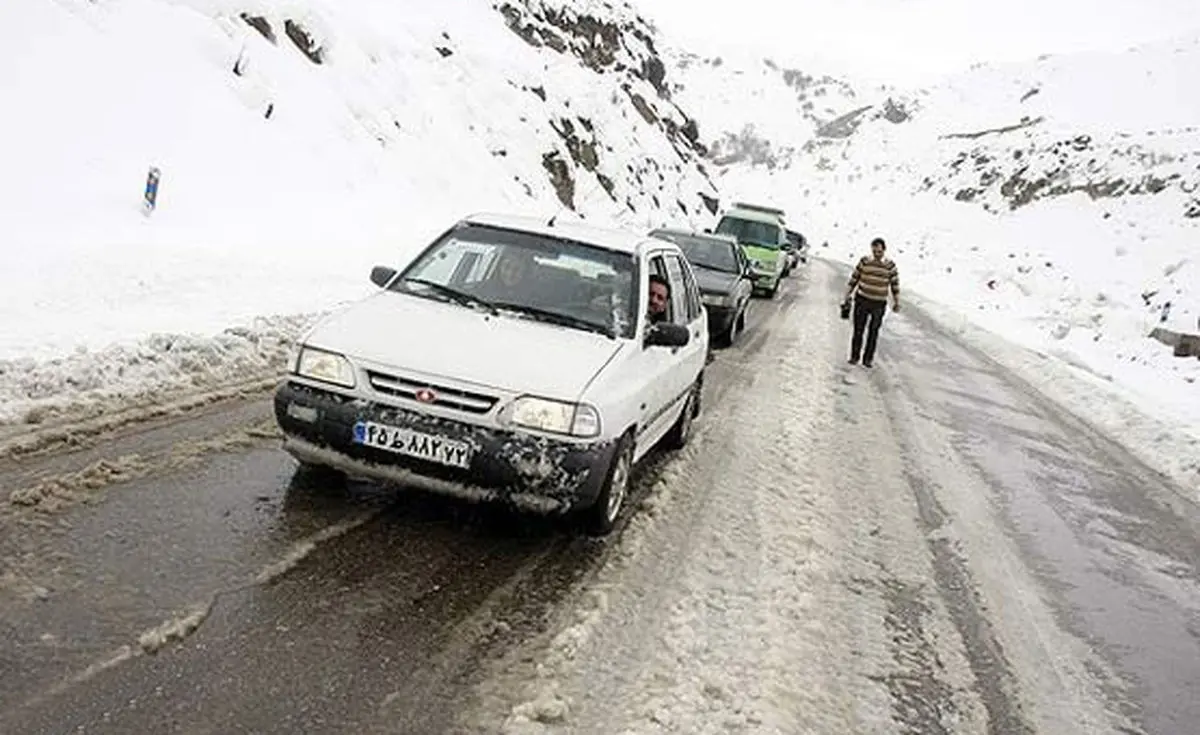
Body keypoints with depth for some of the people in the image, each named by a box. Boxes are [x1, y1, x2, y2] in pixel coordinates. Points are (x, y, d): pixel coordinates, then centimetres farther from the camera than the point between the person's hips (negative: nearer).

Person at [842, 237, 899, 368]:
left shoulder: (890, 266, -5)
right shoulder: (864, 261, -4)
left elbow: (895, 285, 3)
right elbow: (854, 279, 4)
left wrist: (897, 303, 0)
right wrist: (847, 297, 4)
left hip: (879, 304, 0)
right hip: (862, 300, 0)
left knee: (873, 332, 6)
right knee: (858, 330, 2)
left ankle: (868, 359, 15)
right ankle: (854, 357, 14)